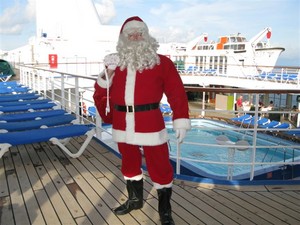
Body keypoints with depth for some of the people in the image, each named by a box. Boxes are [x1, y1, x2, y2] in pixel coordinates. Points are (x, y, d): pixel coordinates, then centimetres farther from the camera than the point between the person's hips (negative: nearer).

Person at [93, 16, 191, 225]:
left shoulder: (161, 62, -2)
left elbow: (177, 93, -4)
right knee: (129, 164, 20)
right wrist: (107, 75, -7)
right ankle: (134, 199, 44)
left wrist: (181, 121, -9)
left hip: (150, 125, -4)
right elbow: (101, 94, 10)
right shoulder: (115, 63, 9)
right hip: (123, 126, 4)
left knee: (160, 168, 4)